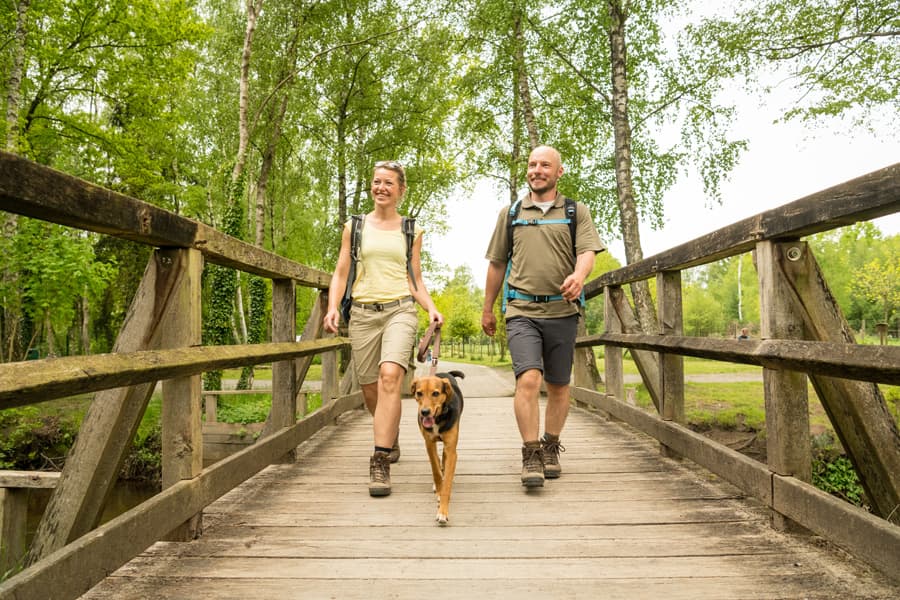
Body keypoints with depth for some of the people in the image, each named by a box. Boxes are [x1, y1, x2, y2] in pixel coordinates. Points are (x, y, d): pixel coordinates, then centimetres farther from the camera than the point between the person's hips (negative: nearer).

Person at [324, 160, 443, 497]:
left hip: (400, 309, -2)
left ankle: (380, 463, -21)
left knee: (390, 375, -25)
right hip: (363, 313, 2)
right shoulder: (354, 227, 11)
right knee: (370, 390, 7)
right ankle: (391, 434, 39)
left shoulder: (411, 231, 12)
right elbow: (340, 273, 11)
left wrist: (431, 308, -3)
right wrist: (333, 306, -6)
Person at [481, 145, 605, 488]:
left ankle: (551, 449, 27)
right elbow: (497, 263, 17)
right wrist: (488, 309, 19)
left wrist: (578, 274, -29)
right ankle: (530, 457, -7)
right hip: (522, 310, 0)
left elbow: (588, 251, -5)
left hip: (562, 310, 1)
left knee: (558, 386, 9)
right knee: (528, 379, -16)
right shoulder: (510, 214, 12)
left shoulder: (576, 212, 9)